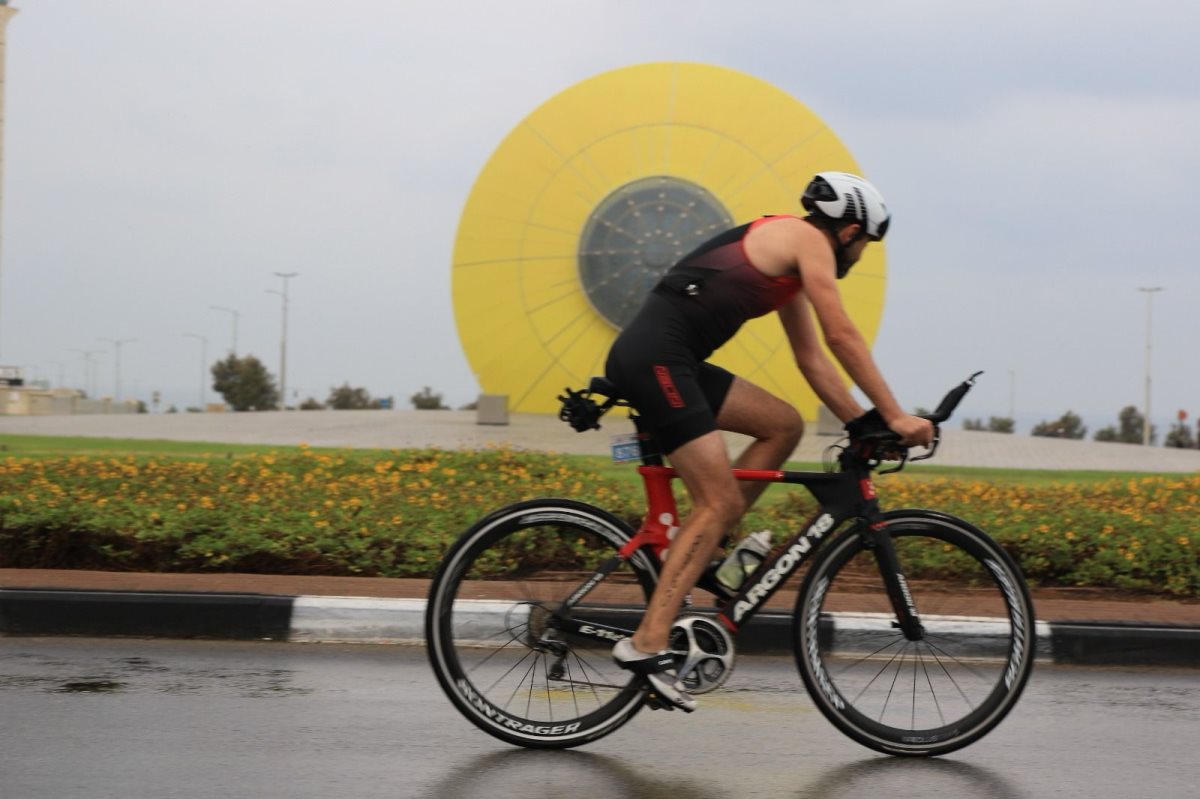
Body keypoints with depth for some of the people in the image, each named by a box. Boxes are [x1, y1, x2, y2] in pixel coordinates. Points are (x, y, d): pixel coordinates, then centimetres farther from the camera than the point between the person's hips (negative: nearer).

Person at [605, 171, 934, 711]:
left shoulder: (790, 260, 25)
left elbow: (812, 358, 25)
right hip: (654, 357, -9)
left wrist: (863, 423, 20)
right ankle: (647, 643, -16)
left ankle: (704, 548, 9)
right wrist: (895, 416, -6)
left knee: (784, 426, 12)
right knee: (720, 501, -11)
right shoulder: (807, 239, -2)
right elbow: (842, 336, -8)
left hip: (670, 361, 9)